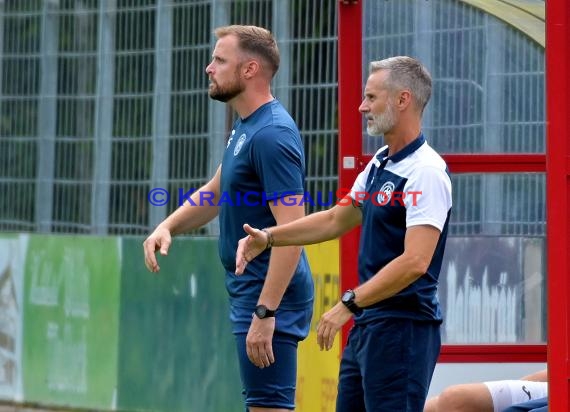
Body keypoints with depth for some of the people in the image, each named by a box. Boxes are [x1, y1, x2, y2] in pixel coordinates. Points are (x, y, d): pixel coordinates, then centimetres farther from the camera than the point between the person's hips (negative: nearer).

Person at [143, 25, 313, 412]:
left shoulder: (272, 135, -19)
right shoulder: (245, 127, 12)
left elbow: (291, 232, -24)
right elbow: (217, 192, 27)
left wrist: (265, 313, -28)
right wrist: (168, 226, 9)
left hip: (269, 297, -10)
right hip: (249, 290, 10)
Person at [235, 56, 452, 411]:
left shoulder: (425, 172, -17)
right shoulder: (379, 164, 13)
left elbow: (414, 262, -25)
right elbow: (336, 220, 25)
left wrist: (348, 305, -25)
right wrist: (268, 237, 16)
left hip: (402, 328, -10)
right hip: (367, 324, 10)